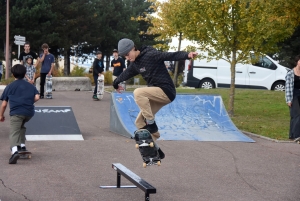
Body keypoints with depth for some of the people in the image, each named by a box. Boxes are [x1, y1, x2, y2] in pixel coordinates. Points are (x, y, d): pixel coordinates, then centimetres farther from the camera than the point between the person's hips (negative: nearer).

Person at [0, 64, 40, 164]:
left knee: (14, 132, -13)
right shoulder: (30, 86, 19)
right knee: (21, 126, 32)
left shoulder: (9, 87, 13)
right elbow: (36, 97, 2)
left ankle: (14, 151, -37)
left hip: (16, 112, -4)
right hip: (29, 112, 4)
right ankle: (22, 145, 24)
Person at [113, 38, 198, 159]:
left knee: (138, 93, -29)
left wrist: (187, 55, -40)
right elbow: (126, 74, 31)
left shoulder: (151, 55, -15)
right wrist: (116, 83, 49)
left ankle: (151, 123, -19)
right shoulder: (135, 64, 11)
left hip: (166, 91, -9)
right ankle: (155, 149, 12)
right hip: (156, 94, 9)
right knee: (140, 122, 5)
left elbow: (172, 56, -23)